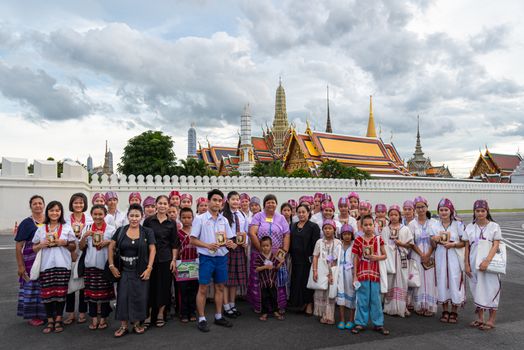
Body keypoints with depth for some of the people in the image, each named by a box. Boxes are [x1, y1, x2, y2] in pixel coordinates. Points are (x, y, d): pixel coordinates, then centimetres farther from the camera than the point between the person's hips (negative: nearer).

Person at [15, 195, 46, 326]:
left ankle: (46, 313, 23)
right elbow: (19, 246, -4)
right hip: (32, 261, -3)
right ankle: (33, 316, 16)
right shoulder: (26, 223, -2)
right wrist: (20, 265, -8)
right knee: (32, 286, 1)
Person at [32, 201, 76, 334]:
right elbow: (34, 248, 12)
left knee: (60, 292, 2)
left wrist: (65, 243, -10)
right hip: (46, 266, 1)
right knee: (47, 293, 2)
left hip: (62, 265, -1)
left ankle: (58, 320, 17)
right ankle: (50, 321, 17)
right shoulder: (41, 229, 9)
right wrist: (41, 245, -8)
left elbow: (73, 247, 9)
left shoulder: (67, 228, 5)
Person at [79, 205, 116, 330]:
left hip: (105, 265, -2)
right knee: (91, 291, 6)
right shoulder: (87, 229, 5)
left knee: (105, 291, 4)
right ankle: (94, 318, 18)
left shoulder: (111, 229, -2)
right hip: (90, 265, 2)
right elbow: (81, 247, 7)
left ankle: (103, 318, 18)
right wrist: (84, 236, -10)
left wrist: (108, 242, -15)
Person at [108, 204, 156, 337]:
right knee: (123, 296, 3)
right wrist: (111, 266, -2)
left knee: (139, 296, 5)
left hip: (140, 271, -1)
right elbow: (111, 248, 4)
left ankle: (137, 324, 22)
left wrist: (149, 268, -12)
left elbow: (152, 250, -5)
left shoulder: (147, 232, -4)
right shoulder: (120, 231, 1)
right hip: (124, 270, 1)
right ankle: (123, 325, 16)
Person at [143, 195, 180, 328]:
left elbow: (174, 244, 3)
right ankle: (148, 315, 17)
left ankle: (160, 314, 21)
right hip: (150, 258, 0)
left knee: (164, 286, 6)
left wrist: (174, 260, -3)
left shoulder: (172, 223, 2)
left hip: (166, 259, 1)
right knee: (150, 285, 4)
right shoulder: (148, 220, 0)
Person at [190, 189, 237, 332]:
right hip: (206, 257, -5)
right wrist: (208, 245, -21)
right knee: (203, 289, 2)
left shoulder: (224, 220, 8)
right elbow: (193, 240, -7)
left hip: (222, 257, 5)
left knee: (220, 287, 13)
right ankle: (201, 319, 14)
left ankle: (218, 316, 26)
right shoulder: (200, 219, -6)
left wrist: (230, 244, -11)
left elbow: (228, 239, 13)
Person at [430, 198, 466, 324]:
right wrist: (434, 240, -14)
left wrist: (453, 244, -17)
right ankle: (445, 311, 19)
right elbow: (433, 245, 6)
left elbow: (464, 243, -1)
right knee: (442, 282, 5)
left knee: (455, 282, 0)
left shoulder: (458, 225, -2)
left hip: (454, 258, -2)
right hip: (440, 258, 2)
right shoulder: (435, 226, 4)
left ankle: (454, 312, 16)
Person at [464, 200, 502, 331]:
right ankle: (480, 319, 22)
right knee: (477, 290, 10)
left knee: (491, 289, 0)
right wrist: (467, 265, 1)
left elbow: (496, 245, -10)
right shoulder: (470, 227, 4)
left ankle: (491, 320, 13)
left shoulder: (494, 226, -3)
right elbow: (467, 247, 6)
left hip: (489, 264, -3)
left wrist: (487, 261, -21)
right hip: (474, 264, 3)